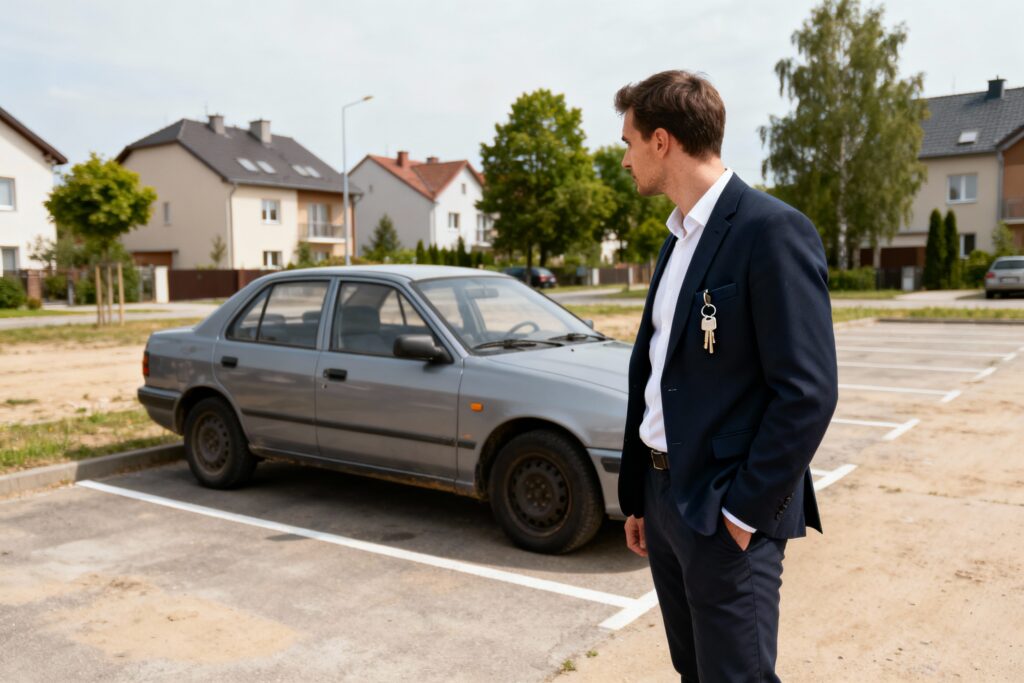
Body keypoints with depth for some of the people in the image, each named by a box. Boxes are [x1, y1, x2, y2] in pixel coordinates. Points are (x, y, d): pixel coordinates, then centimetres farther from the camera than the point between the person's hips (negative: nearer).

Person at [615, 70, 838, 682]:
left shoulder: (772, 230, -14)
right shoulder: (679, 238, 13)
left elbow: (808, 392, -19)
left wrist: (744, 512, -17)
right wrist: (639, 495, 14)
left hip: (725, 510, -8)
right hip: (665, 495, 8)